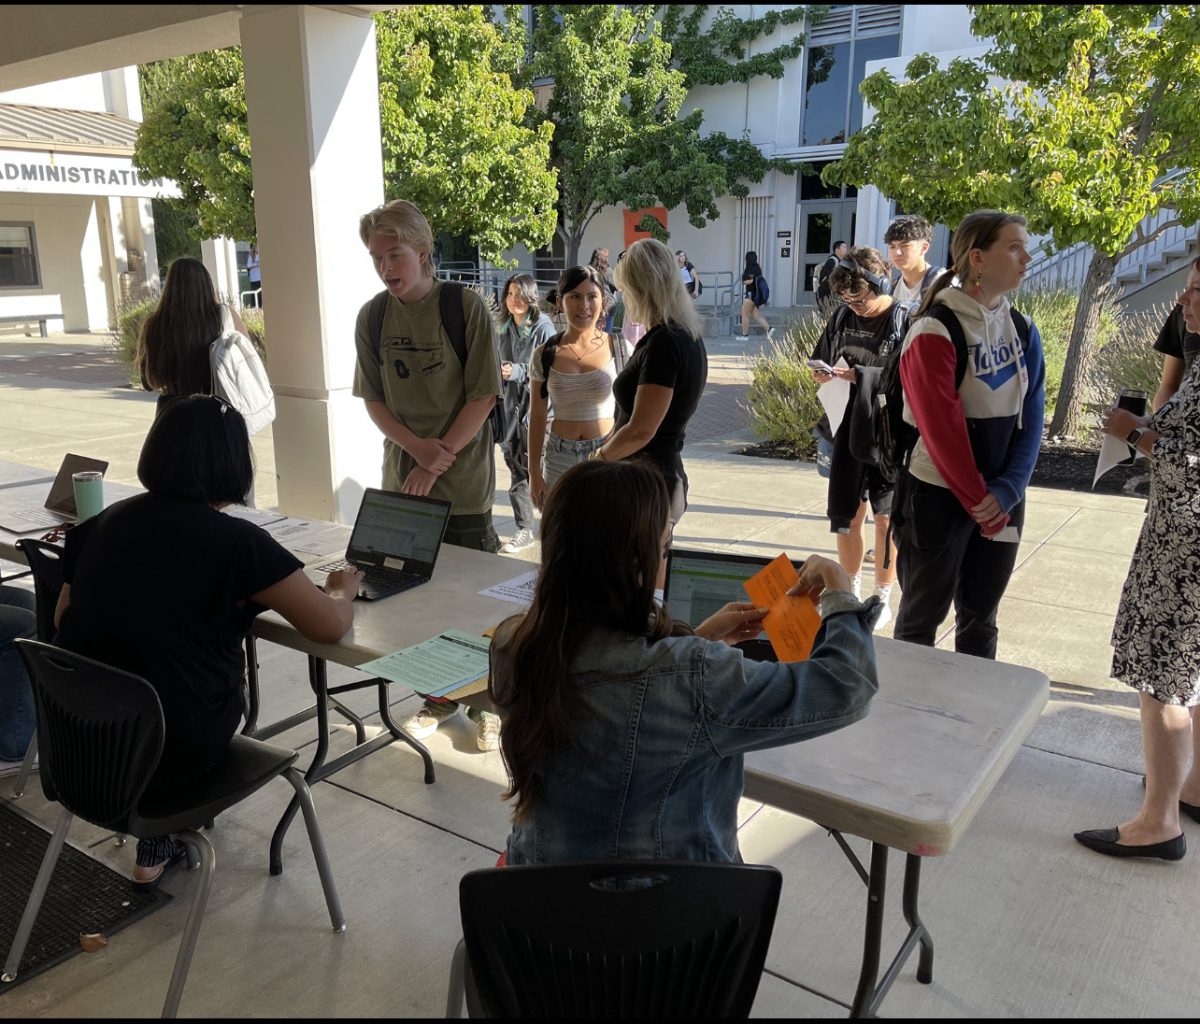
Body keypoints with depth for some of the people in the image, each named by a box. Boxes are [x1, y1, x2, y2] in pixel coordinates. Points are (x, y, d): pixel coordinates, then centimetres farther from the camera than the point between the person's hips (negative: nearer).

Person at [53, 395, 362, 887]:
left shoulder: (101, 523, 2)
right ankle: (159, 843, 31)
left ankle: (158, 840, 36)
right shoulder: (236, 541, -15)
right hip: (169, 749, -5)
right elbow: (331, 625, -13)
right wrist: (342, 589, 8)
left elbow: (63, 620, 15)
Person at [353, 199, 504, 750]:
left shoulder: (467, 306, -10)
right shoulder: (372, 317, 3)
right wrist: (415, 445, -12)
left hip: (463, 478, -4)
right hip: (401, 476, 4)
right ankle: (440, 695, 30)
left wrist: (438, 461, -14)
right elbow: (372, 399, 6)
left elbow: (483, 396, -11)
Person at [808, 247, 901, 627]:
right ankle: (851, 591, 29)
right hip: (848, 430, 4)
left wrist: (860, 376, -23)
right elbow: (821, 361, 16)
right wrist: (822, 375, -7)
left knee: (886, 519, 5)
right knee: (847, 516, 11)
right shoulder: (842, 317, 4)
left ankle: (883, 598, 22)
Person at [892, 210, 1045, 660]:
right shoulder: (934, 333, -15)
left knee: (980, 618, 16)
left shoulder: (1023, 330, 6)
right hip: (939, 497, -6)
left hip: (1002, 498, 6)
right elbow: (942, 431, -17)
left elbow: (1031, 416, 3)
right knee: (922, 618, 8)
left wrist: (1007, 491, -10)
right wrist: (981, 505, -13)